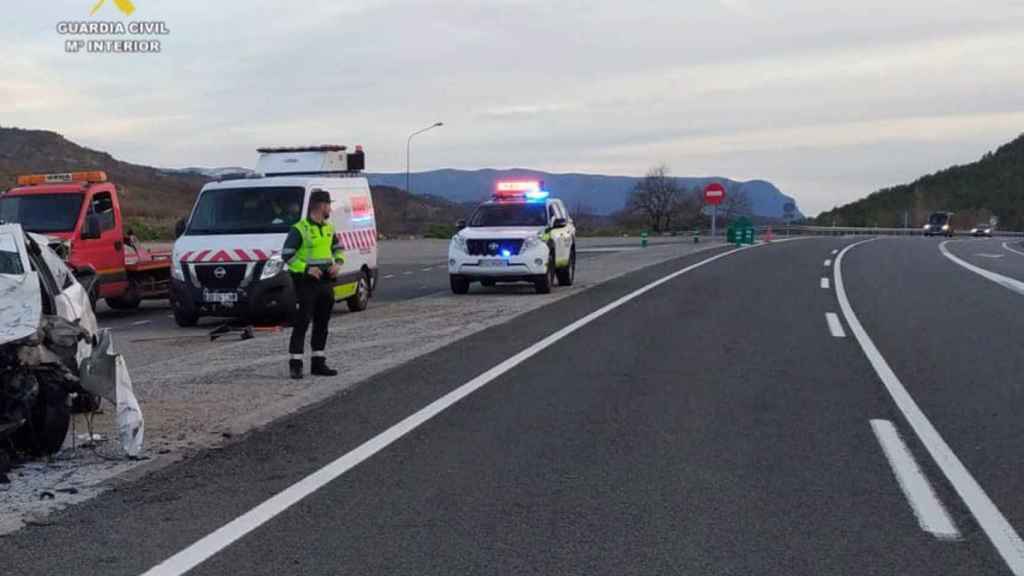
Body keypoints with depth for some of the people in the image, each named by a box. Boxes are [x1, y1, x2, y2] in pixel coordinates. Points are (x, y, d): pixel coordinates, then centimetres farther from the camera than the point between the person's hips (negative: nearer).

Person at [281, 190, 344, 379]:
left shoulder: (328, 228, 12)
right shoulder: (299, 229, -10)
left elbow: (338, 248, 23)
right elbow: (287, 255, -12)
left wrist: (338, 263, 2)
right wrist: (306, 268, -22)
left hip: (325, 281, 7)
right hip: (306, 282, -7)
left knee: (322, 324, 10)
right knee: (302, 322, -7)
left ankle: (318, 363, 18)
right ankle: (295, 364, -3)